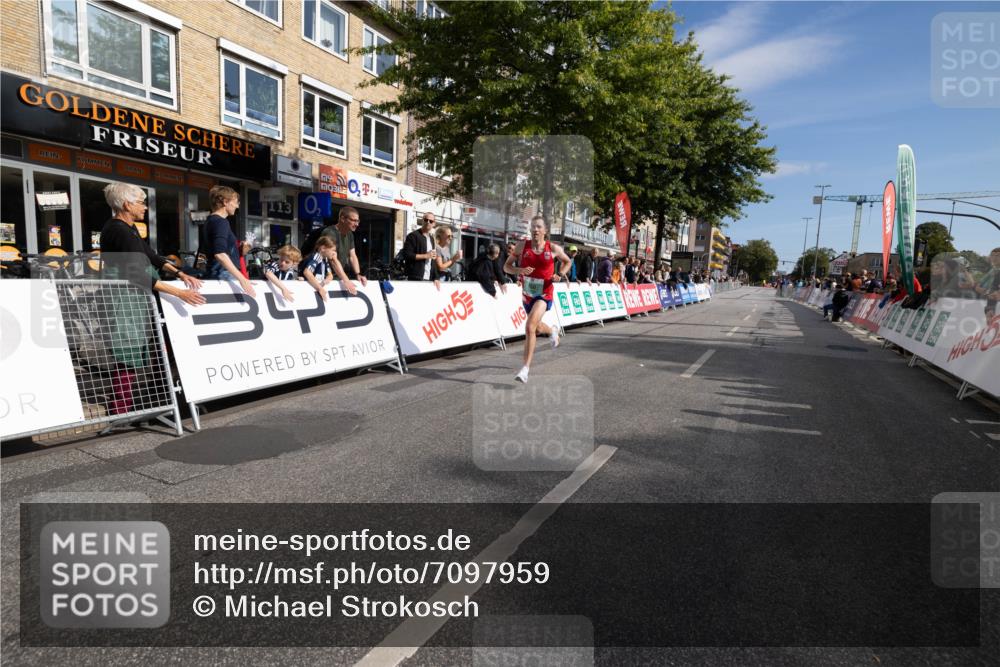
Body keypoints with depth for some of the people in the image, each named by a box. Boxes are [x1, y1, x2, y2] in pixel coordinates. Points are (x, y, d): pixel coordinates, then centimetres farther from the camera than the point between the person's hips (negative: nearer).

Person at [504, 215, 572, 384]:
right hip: (527, 294, 4)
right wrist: (519, 270, -21)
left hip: (544, 294, -4)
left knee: (530, 327, -24)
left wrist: (561, 274, -7)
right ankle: (553, 331, 63)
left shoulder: (553, 248, -6)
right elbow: (506, 266, -1)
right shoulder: (522, 246, -4)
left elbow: (567, 261, 13)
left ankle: (525, 368, -18)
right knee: (537, 327, 24)